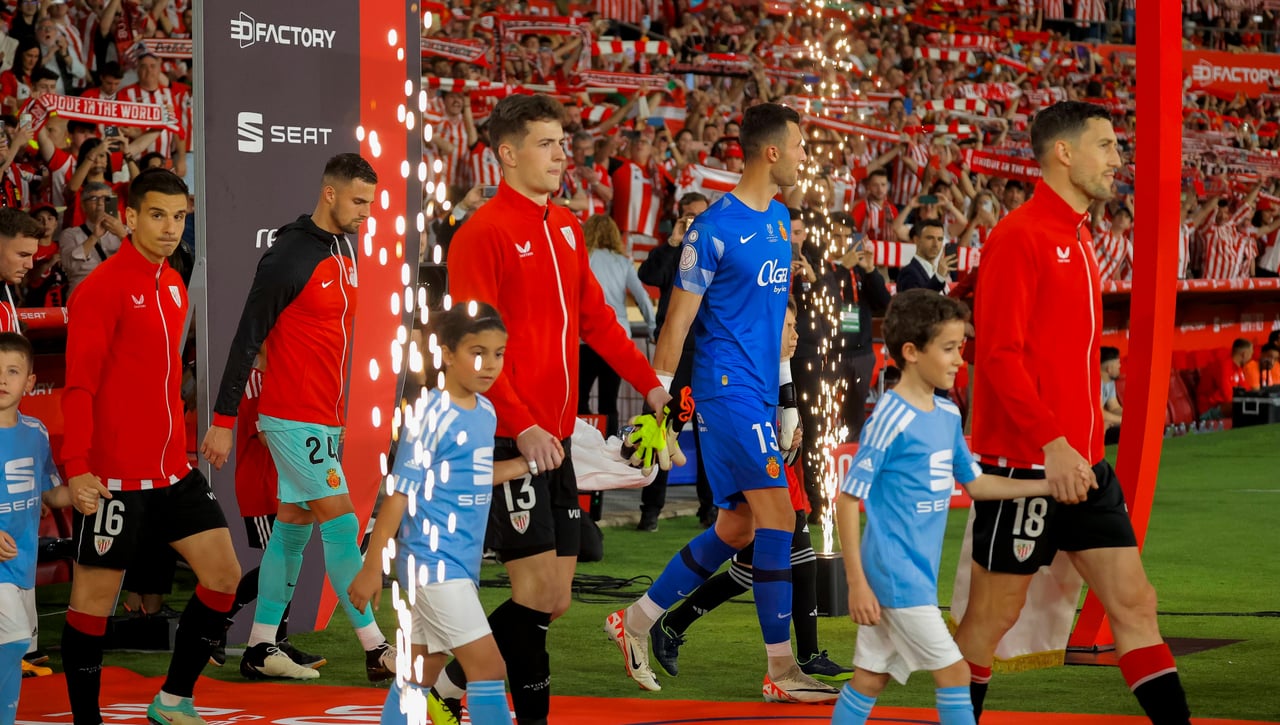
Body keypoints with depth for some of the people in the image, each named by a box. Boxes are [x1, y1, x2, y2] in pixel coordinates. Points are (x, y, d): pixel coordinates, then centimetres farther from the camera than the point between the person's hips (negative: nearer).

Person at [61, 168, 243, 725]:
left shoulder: (174, 286, 12)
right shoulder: (102, 287, -12)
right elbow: (79, 385, -16)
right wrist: (76, 468, -22)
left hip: (174, 471, 8)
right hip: (113, 478, -8)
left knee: (223, 575, 7)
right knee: (94, 598, 0)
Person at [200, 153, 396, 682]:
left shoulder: (345, 250, 12)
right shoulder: (288, 256, -15)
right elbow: (246, 338, -15)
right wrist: (223, 420, -16)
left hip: (324, 417, 9)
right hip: (294, 416, -9)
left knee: (293, 527, 10)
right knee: (340, 524, -7)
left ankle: (260, 650, 16)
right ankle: (375, 651, -4)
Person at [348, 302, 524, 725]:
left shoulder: (486, 412, 8)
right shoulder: (431, 415, -16)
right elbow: (400, 491, -16)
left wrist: (526, 464, 12)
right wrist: (372, 567, -16)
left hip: (462, 563, 8)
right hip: (434, 560, -8)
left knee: (422, 671, 14)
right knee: (489, 666, -11)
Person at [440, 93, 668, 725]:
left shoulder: (566, 227, 14)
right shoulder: (484, 232, -10)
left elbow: (594, 317, 23)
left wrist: (649, 383, 17)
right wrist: (522, 425, -22)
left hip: (556, 439, 8)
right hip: (510, 440, -8)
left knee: (553, 597, 9)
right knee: (539, 589, -9)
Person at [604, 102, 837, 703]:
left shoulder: (780, 219, 14)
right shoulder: (715, 227, -12)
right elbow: (678, 321, -11)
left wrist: (787, 393, 22)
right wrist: (656, 404, -13)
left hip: (761, 393, 9)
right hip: (727, 389, -9)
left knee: (737, 527, 11)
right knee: (777, 517, -11)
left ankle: (635, 622, 23)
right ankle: (782, 670, -6)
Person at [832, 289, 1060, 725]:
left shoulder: (948, 415, 8)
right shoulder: (890, 420, -16)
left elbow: (975, 483, 19)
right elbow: (847, 499, -14)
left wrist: (1048, 486, 11)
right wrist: (856, 582, -16)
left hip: (919, 574, 8)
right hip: (896, 574, -8)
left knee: (871, 679, 12)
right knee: (953, 672, -5)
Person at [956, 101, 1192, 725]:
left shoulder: (1078, 239, 15)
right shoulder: (1019, 236, -12)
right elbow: (999, 353, -18)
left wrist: (1087, 436, 14)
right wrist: (1053, 444, -23)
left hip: (1082, 463, 9)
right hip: (1024, 463, -8)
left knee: (1134, 603, 4)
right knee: (992, 616, 1)